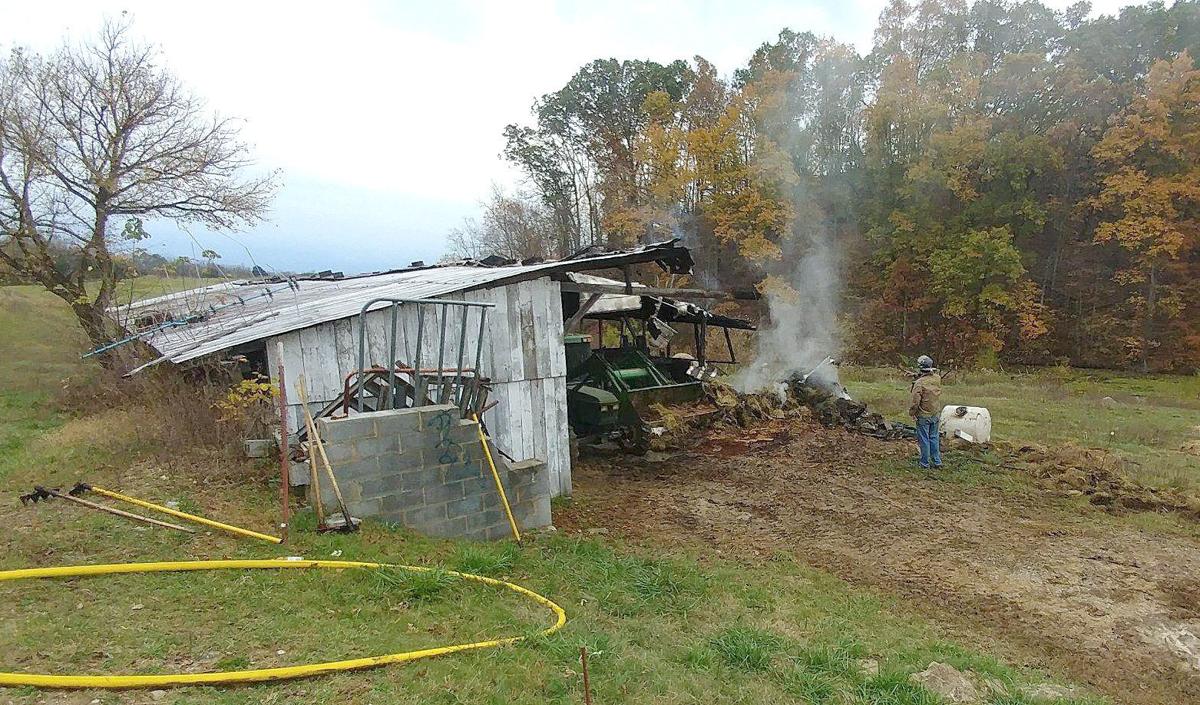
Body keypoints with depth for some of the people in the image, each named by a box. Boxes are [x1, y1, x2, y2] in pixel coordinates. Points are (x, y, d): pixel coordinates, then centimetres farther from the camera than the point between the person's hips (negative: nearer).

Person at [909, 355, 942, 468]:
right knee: (934, 438, 16)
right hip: (935, 414, 6)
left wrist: (911, 413, -4)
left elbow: (916, 401, -20)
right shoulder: (937, 378, -3)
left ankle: (925, 462, 13)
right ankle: (937, 461, 23)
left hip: (923, 416, -6)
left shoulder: (919, 383, -22)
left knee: (924, 440, 5)